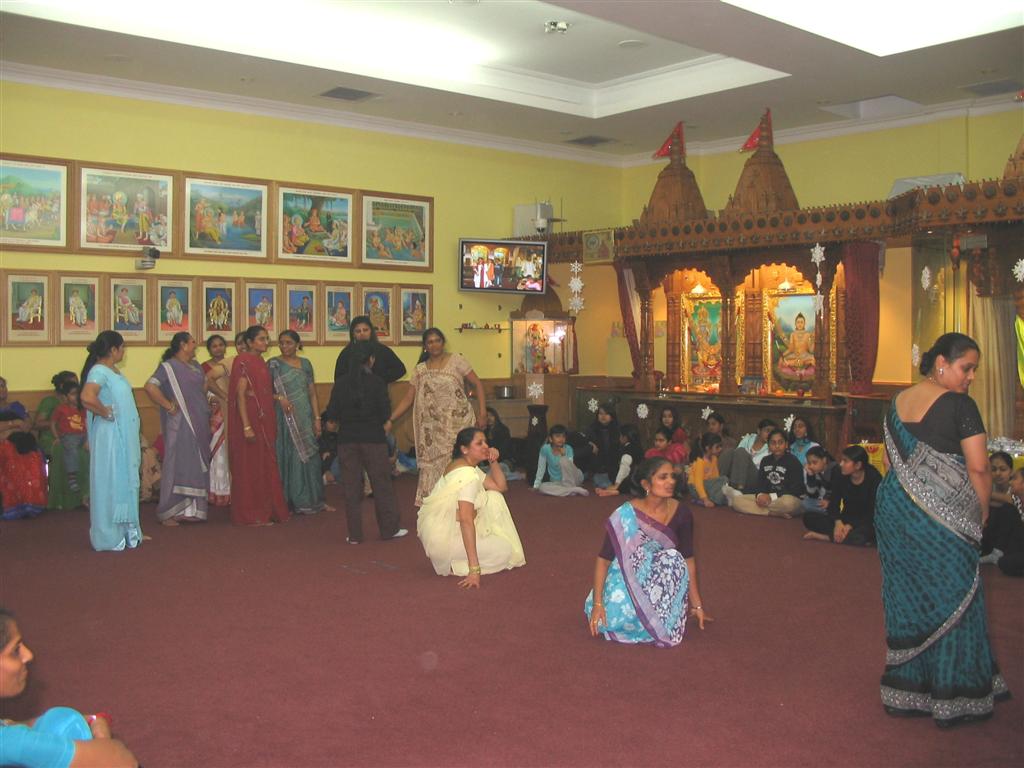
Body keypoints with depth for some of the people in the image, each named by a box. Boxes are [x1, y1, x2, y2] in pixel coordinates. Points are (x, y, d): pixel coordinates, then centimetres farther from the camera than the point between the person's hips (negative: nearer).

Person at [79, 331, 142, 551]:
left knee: (126, 482, 14)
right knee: (110, 483, -2)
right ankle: (109, 537, 6)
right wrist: (106, 412, -18)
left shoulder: (114, 371, 13)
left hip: (124, 436, 10)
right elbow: (87, 398, -34)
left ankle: (127, 531, 23)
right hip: (109, 436, -10)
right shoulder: (99, 372, -16)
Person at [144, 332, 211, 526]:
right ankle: (170, 513, 0)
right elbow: (150, 387, -20)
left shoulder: (195, 365, 15)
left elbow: (205, 383, 32)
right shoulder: (168, 366, -8)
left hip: (199, 425, 8)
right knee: (178, 464, -6)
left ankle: (191, 509, 16)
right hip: (180, 424, -8)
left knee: (197, 465, 9)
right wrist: (169, 406, -18)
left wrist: (206, 403, 16)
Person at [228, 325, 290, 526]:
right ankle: (251, 515, 6)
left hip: (265, 421, 9)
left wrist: (277, 397, 8)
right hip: (251, 419, -9)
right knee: (250, 466, -2)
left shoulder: (260, 362, 14)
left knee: (265, 466, 12)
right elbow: (240, 395, -17)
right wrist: (246, 426, -22)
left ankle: (266, 510, 20)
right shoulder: (243, 362, -12)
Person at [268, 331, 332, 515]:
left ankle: (312, 500, 14)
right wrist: (279, 398, -21)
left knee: (309, 456, 5)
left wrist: (317, 418, 5)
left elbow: (312, 393, 11)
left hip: (305, 417, 4)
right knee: (287, 457, -3)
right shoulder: (273, 364, 0)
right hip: (284, 418, -3)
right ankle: (287, 501, 4)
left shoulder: (305, 364, 11)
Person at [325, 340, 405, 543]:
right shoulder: (376, 382, -8)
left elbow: (331, 414, -1)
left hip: (347, 439, 2)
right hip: (373, 438, -2)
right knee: (381, 483, 9)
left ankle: (354, 534, 9)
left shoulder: (341, 383, 0)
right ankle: (389, 528, 15)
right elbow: (385, 411, -10)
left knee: (351, 486, 7)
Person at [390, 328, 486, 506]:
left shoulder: (456, 360, 1)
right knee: (433, 466, -1)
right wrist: (389, 420, 2)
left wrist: (482, 413, -6)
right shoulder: (420, 370, 9)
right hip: (434, 429, 3)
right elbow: (408, 399, 10)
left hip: (458, 424, -3)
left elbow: (477, 385, 1)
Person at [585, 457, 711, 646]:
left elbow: (688, 559, -2)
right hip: (627, 580, -2)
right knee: (608, 621, -28)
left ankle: (664, 625, -12)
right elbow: (604, 559, -14)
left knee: (673, 559, -30)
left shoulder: (681, 513, -10)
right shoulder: (626, 516, -18)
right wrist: (597, 603, -20)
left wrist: (697, 604, 0)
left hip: (661, 582, 2)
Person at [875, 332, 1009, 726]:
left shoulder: (896, 403, 9)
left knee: (906, 597, 13)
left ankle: (903, 690, 21)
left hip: (893, 507, 7)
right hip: (943, 518, -6)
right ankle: (953, 697, 13)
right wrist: (982, 512, 0)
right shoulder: (959, 405, -12)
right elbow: (978, 468, -13)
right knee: (951, 600, 5)